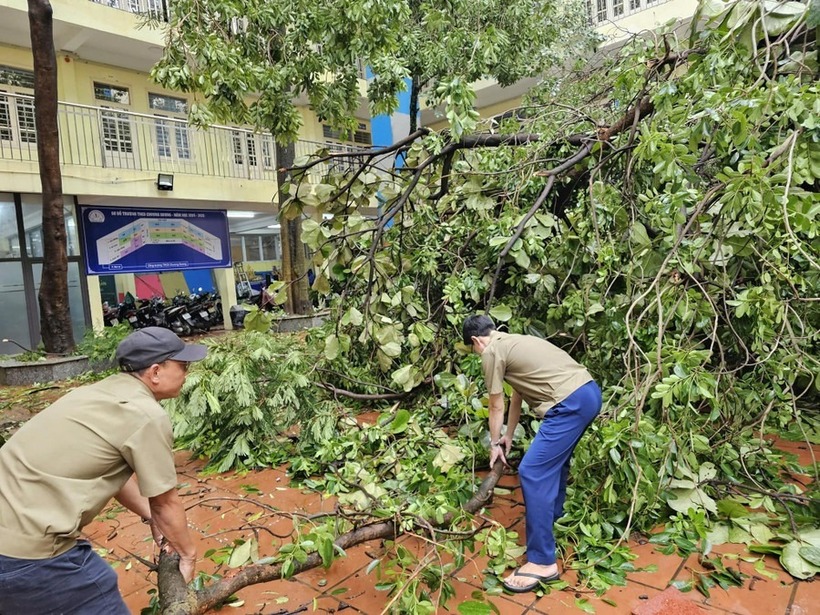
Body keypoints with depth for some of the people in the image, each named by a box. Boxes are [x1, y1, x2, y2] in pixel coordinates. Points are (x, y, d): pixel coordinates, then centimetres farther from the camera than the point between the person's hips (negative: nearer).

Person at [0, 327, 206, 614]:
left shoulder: (102, 392, 10)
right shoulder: (147, 415, -17)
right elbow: (165, 503, -6)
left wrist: (151, 518, 26)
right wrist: (188, 554, 10)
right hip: (26, 549, -9)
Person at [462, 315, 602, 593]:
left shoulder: (491, 352, -1)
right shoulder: (516, 341, 25)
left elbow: (497, 407, 7)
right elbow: (517, 394, 32)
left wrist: (495, 444, 22)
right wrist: (509, 436, 39)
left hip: (570, 403, -10)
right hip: (589, 392, 10)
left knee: (533, 473, -7)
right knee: (555, 456, 29)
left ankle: (542, 562, -1)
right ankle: (554, 514, 50)